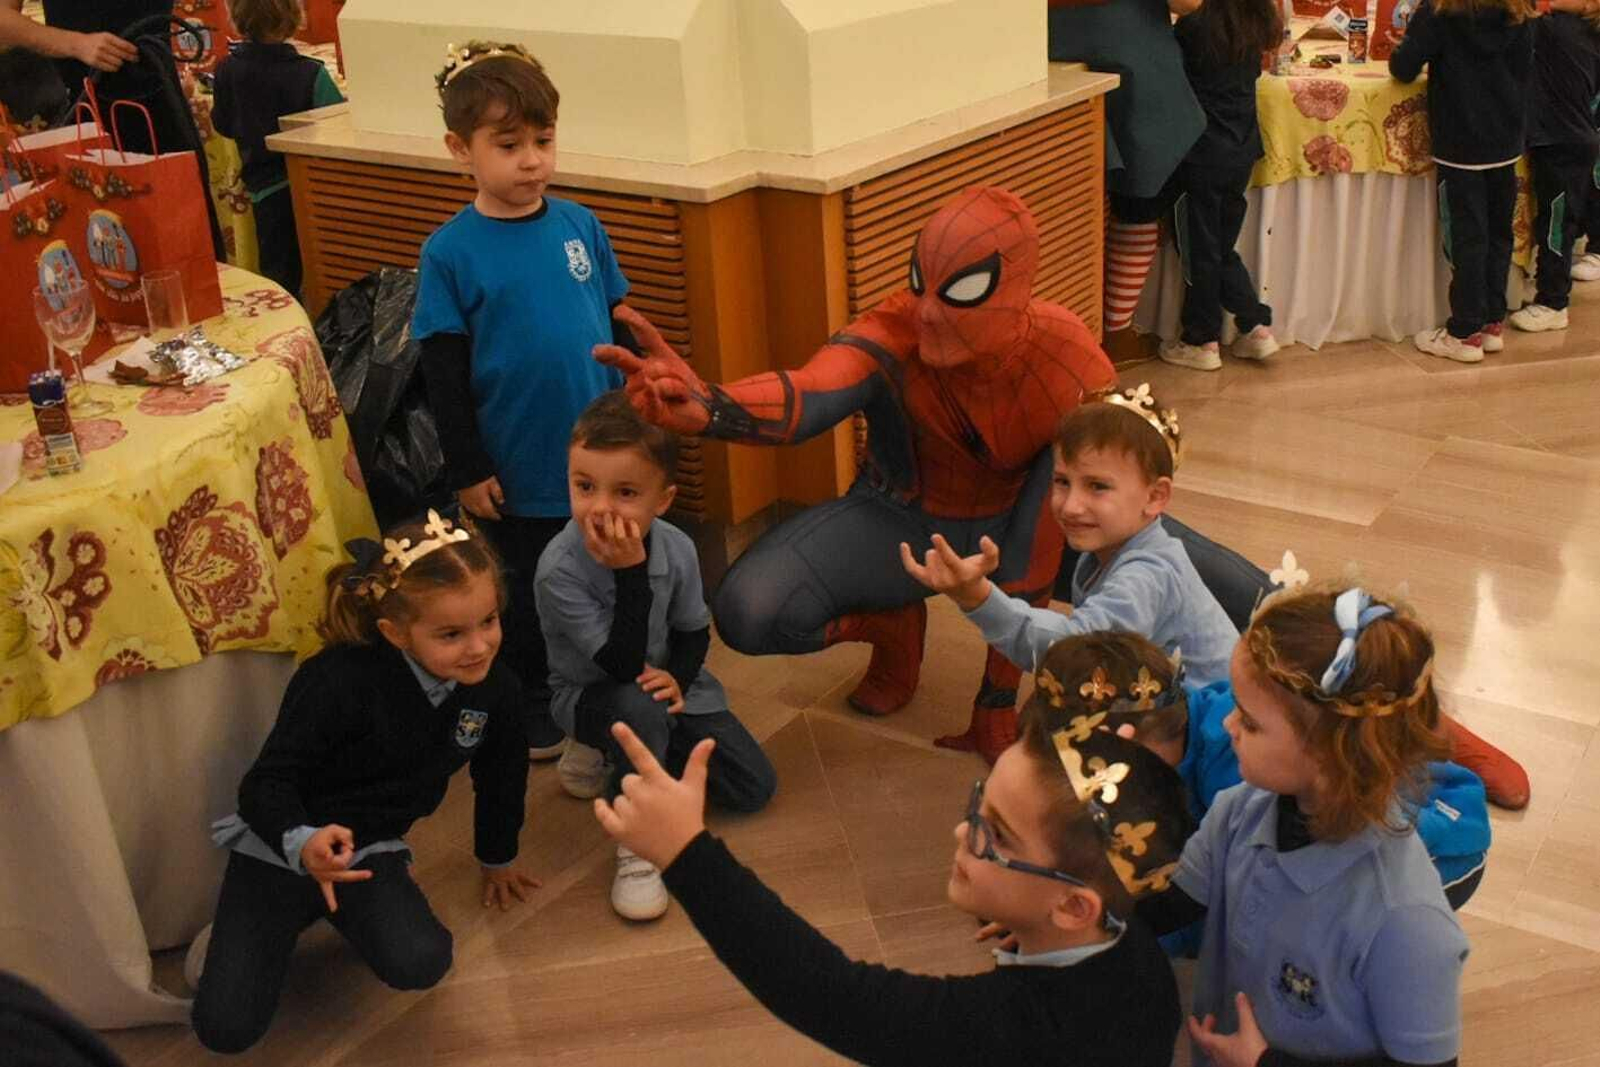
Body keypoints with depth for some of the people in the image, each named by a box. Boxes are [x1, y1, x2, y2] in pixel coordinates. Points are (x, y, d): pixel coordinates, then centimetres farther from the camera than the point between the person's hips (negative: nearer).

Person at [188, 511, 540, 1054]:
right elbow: (267, 782, -21)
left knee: (419, 965, -27)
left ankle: (352, 917, 8)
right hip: (279, 848, -3)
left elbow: (500, 777, 11)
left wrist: (497, 859, 25)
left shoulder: (496, 689, -9)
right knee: (225, 1029, -16)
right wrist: (302, 842, -42)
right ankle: (231, 939, 19)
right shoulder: (340, 682, -26)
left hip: (368, 850, 4)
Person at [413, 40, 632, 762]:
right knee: (528, 593, 14)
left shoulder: (580, 225, -1)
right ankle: (533, 706, 34)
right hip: (519, 471, -3)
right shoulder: (450, 253, -10)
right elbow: (443, 372, -7)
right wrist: (466, 470, -8)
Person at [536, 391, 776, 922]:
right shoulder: (559, 569, -31)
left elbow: (694, 630, 0)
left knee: (754, 788, 2)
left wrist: (678, 677, -21)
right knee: (639, 709, -41)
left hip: (666, 684, 5)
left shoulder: (676, 547, -17)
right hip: (589, 693, -5)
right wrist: (632, 575, -41)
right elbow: (622, 664, -33)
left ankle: (612, 756, 19)